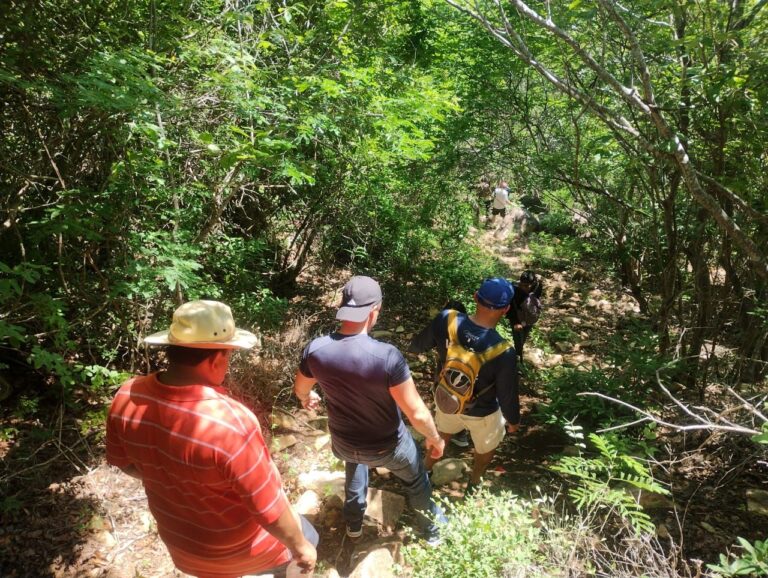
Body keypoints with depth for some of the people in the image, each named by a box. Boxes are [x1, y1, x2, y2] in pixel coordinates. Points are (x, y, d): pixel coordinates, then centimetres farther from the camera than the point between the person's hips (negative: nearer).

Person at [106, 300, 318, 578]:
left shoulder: (127, 397, -22)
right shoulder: (231, 423, -41)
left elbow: (127, 464, -2)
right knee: (305, 540, 27)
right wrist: (300, 546, -10)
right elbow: (268, 508, -29)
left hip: (181, 539, 6)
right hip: (243, 545, -5)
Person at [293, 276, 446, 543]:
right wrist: (435, 438, -6)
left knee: (354, 459, 41)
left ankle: (354, 523, 58)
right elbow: (417, 413, -27)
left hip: (343, 442, 4)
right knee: (415, 480, 29)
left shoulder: (315, 349, -22)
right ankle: (431, 528, 55)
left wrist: (307, 398, 25)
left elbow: (300, 389, 0)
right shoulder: (387, 355, -35)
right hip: (387, 445, -3)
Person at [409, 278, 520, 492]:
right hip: (482, 413, -3)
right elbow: (507, 396, -21)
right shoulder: (502, 352, -37)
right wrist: (514, 421, 1)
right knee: (486, 449, 31)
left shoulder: (446, 320, -28)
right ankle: (473, 486, 57)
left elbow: (416, 346, -8)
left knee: (442, 436, 35)